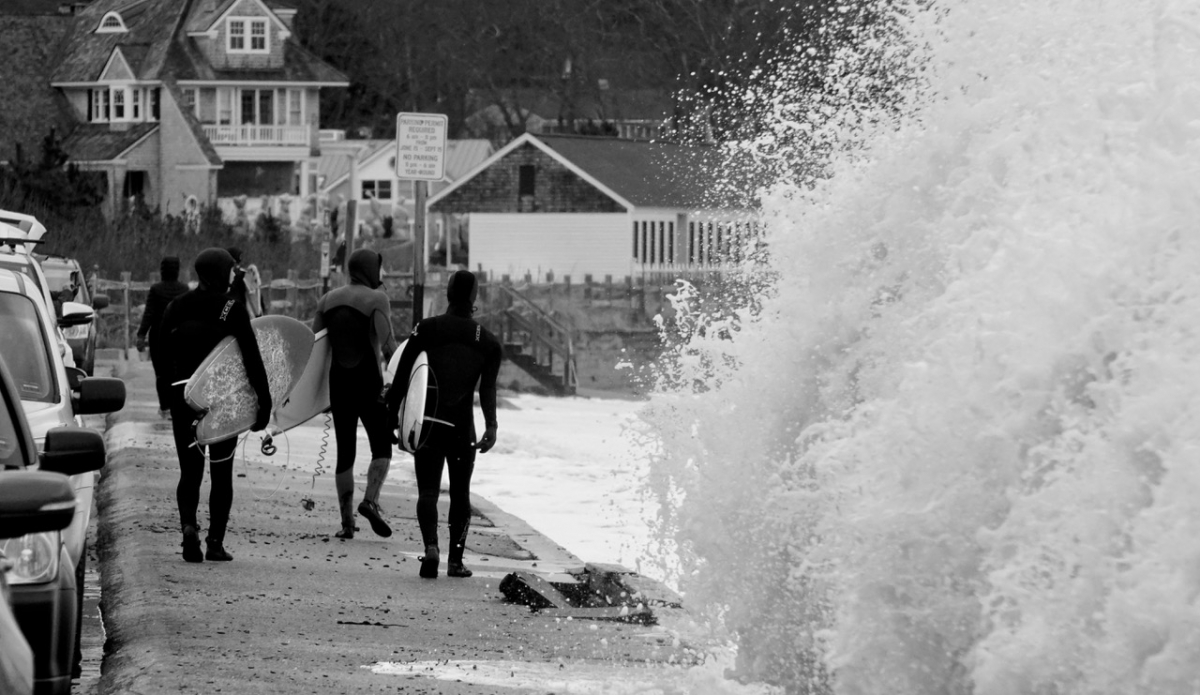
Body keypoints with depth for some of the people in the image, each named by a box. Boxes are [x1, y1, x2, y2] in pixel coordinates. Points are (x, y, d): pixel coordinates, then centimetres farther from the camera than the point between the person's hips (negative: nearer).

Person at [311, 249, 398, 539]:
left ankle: (347, 522, 6)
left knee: (345, 453, 10)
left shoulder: (327, 300, 8)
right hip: (369, 384, -4)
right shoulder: (376, 299, -8)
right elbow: (387, 345, -16)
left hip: (338, 384, 4)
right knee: (382, 448, 9)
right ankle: (370, 500, -14)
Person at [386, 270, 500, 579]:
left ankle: (431, 547, -26)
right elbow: (488, 388, -9)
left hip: (426, 423, -1)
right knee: (460, 492, 14)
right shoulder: (487, 341, 2)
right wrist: (491, 426, -15)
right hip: (462, 426, 1)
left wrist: (390, 417, 1)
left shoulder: (425, 330, -1)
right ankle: (456, 560, 14)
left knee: (427, 490, -1)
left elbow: (401, 377, -3)